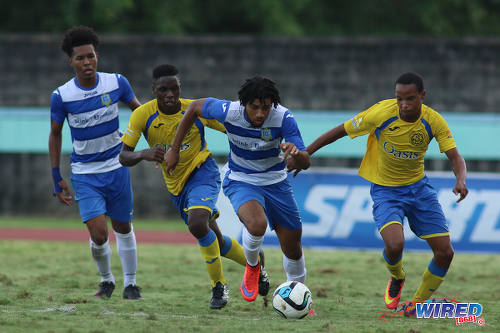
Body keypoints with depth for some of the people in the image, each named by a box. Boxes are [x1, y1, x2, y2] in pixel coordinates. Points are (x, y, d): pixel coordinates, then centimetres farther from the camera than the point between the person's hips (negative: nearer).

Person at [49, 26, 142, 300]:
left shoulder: (116, 83, -9)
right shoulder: (61, 96, -13)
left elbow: (138, 109, 10)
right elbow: (55, 135, 1)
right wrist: (56, 179, -1)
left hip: (116, 167, 2)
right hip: (84, 173, -2)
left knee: (123, 228, 11)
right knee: (98, 234, -12)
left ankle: (130, 283, 29)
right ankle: (106, 280, 16)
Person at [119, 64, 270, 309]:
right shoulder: (143, 115, -15)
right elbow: (124, 156, -13)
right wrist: (144, 154, -35)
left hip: (202, 171, -4)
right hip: (176, 184, 4)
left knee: (197, 224, -31)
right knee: (216, 243, 13)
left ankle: (218, 285, -11)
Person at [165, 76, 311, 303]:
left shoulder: (283, 118, -24)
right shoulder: (228, 111, -24)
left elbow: (305, 163, -25)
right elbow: (194, 107, -4)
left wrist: (295, 152, -50)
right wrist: (175, 149, 0)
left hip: (275, 182, 2)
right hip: (241, 181, -2)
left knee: (292, 248, 7)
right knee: (257, 224, -33)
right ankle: (252, 265, 1)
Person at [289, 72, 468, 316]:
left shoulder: (433, 121, -13)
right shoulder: (382, 113, -21)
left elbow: (455, 158, -11)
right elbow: (341, 131, -11)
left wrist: (461, 180, -34)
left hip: (418, 187, 3)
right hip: (385, 190, -3)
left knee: (445, 253, -3)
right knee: (394, 244, -29)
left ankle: (417, 304, 21)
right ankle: (396, 278, 9)